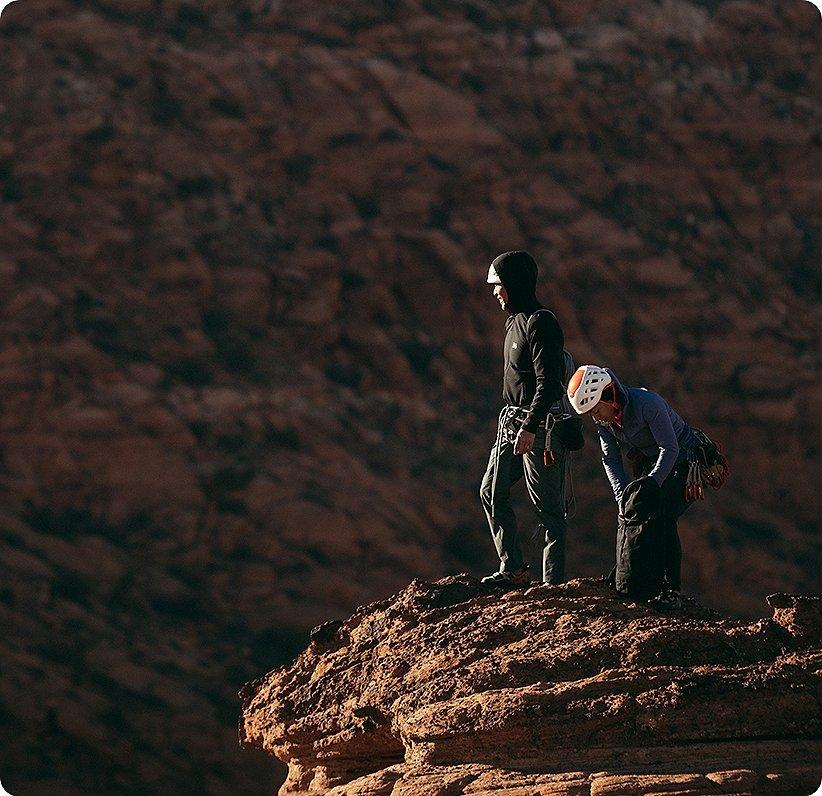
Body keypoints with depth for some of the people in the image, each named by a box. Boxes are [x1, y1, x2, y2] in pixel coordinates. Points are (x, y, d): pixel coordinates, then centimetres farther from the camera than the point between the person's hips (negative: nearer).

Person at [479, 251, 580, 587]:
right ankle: (513, 568, 13)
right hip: (511, 421, 10)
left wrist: (530, 428, -27)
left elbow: (547, 382, -23)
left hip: (539, 424, -10)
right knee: (492, 492, 9)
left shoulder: (540, 324, -16)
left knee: (547, 504, -5)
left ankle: (554, 580, -2)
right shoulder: (515, 321, 14)